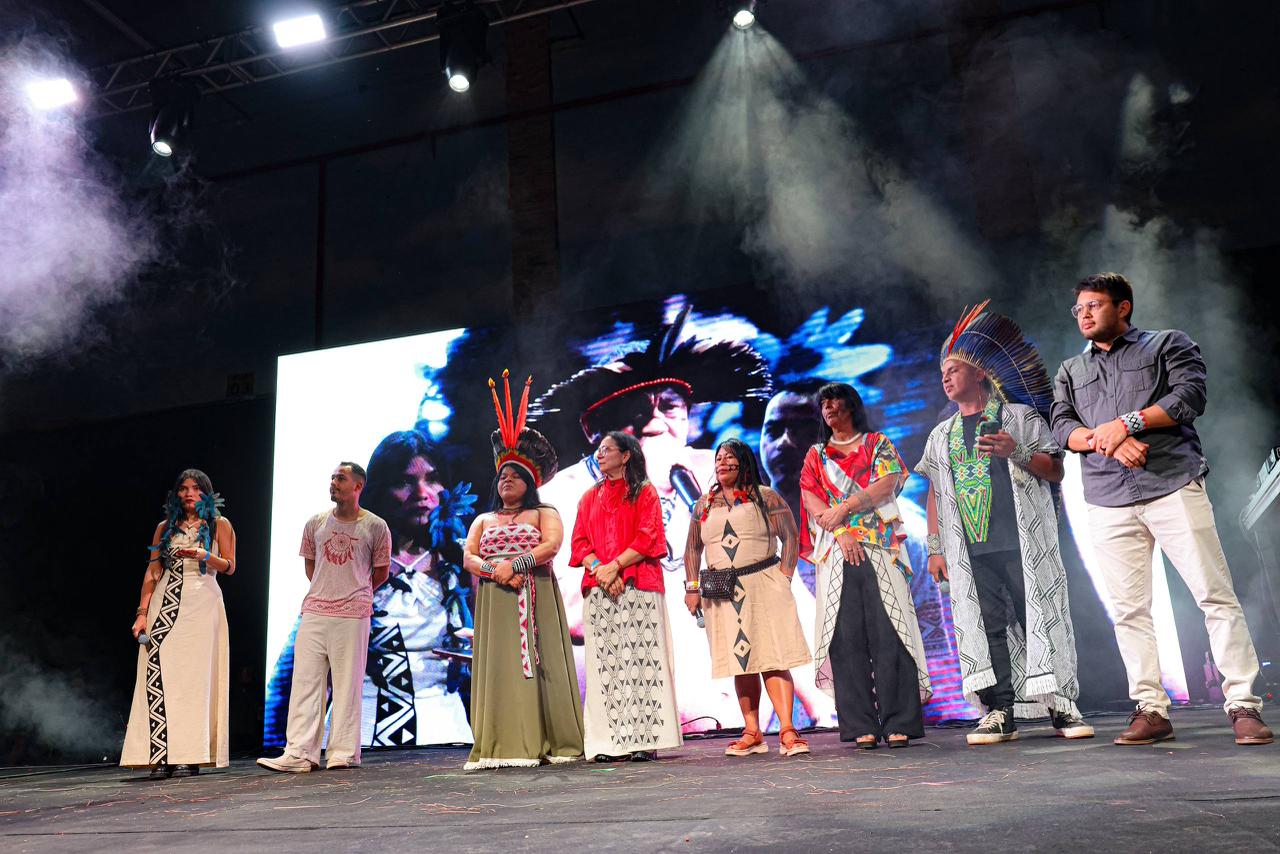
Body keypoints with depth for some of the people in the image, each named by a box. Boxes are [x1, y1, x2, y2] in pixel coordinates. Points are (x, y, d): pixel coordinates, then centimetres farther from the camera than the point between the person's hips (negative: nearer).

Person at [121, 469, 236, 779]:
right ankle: (161, 756, -8)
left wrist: (205, 556, -15)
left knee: (194, 674, -6)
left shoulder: (220, 525, 9)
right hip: (165, 603, 2)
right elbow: (153, 571, 11)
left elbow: (230, 566, 4)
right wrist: (142, 612, 2)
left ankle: (190, 756, -4)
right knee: (157, 672, -10)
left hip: (202, 604, -2)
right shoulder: (165, 527, 16)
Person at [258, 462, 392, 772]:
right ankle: (299, 754, 4)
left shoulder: (376, 526, -1)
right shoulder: (316, 523, 8)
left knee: (347, 684, 1)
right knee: (305, 680, 1)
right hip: (314, 612, 4)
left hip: (353, 615, -4)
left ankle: (343, 753, 9)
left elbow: (381, 573, 8)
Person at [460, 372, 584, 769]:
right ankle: (502, 747, -5)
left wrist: (513, 564, -17)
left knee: (537, 663, -6)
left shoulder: (544, 513, 10)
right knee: (497, 667, -4)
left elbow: (552, 545, -8)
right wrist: (493, 570, -12)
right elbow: (468, 557, 7)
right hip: (493, 602, 3)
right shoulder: (483, 520, 21)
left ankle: (547, 743, -3)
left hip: (535, 599, -3)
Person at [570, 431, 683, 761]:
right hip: (598, 588, 4)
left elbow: (648, 537, -3)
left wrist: (615, 565, -13)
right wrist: (598, 568, -8)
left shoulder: (644, 492, 9)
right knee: (604, 663, -2)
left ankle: (644, 739, -5)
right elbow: (580, 542, 11)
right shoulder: (590, 497, 21)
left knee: (639, 659, -7)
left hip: (638, 586, -3)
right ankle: (608, 742, -1)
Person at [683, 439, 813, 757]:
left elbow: (791, 537, 0)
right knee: (741, 662, 5)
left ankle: (787, 731, -9)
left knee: (773, 659, -9)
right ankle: (752, 733, 10)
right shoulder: (704, 505, 14)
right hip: (722, 593, 4)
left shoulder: (765, 497, 3)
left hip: (763, 585, -3)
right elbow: (692, 548, 17)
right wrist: (692, 587, 7)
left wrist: (784, 577, -9)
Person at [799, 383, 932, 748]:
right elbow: (810, 498, 6)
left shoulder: (879, 444, 15)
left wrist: (843, 508, -10)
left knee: (888, 633, -9)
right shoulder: (815, 455, 20)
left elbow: (887, 484, -2)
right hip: (835, 553, 2)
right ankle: (861, 727, -2)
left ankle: (899, 723, -6)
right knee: (846, 638, -4)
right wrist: (840, 533, -9)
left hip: (880, 549, -2)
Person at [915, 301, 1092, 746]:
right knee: (987, 627, 1)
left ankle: (1061, 706, 4)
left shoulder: (1020, 418, 9)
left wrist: (1016, 452, -14)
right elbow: (934, 494, 17)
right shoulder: (941, 435, 20)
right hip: (970, 550, 3)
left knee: (1040, 618, -5)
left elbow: (1055, 471, 4)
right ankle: (1001, 713, 6)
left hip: (1023, 542, -3)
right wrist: (935, 547, 10)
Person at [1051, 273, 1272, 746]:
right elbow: (1062, 428, 8)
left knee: (1216, 595, -6)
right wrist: (1108, 442, -10)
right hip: (1108, 503, 3)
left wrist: (1125, 423, -10)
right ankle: (1151, 710, 7)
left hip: (1174, 486, -3)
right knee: (1129, 609, 1)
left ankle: (1243, 706, 1)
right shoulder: (1070, 371, 21)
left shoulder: (1168, 344, 13)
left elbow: (1190, 395, -4)